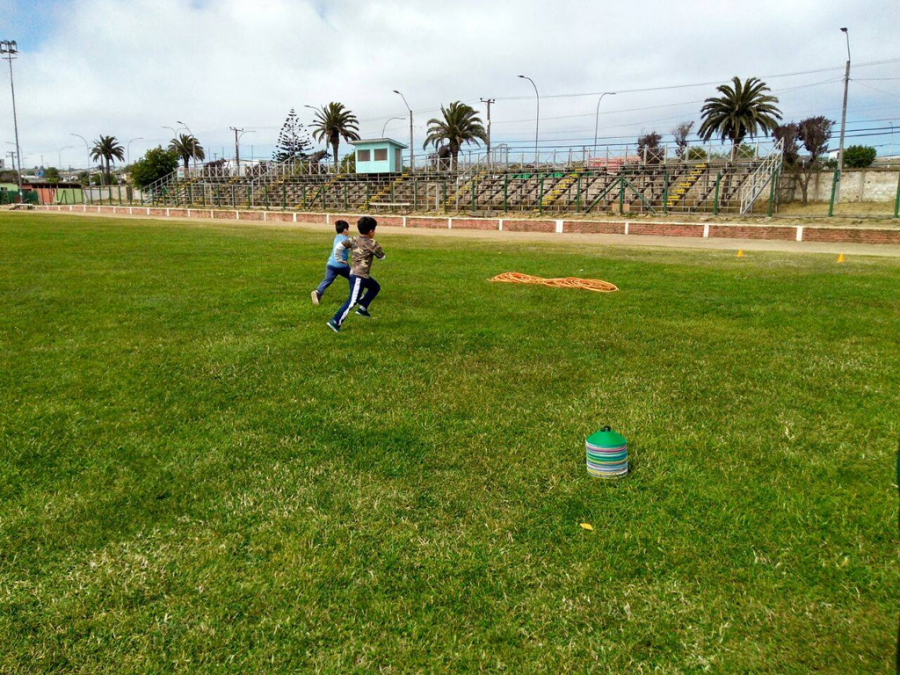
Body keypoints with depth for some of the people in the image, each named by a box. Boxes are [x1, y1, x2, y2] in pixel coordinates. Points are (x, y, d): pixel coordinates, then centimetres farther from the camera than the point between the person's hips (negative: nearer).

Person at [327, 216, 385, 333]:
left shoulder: (354, 240, 6)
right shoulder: (372, 243, -11)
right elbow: (382, 257, 0)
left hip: (354, 273, 9)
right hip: (359, 276, -9)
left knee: (375, 287, 27)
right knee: (352, 301, -10)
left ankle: (362, 308, 26)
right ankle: (335, 322, -13)